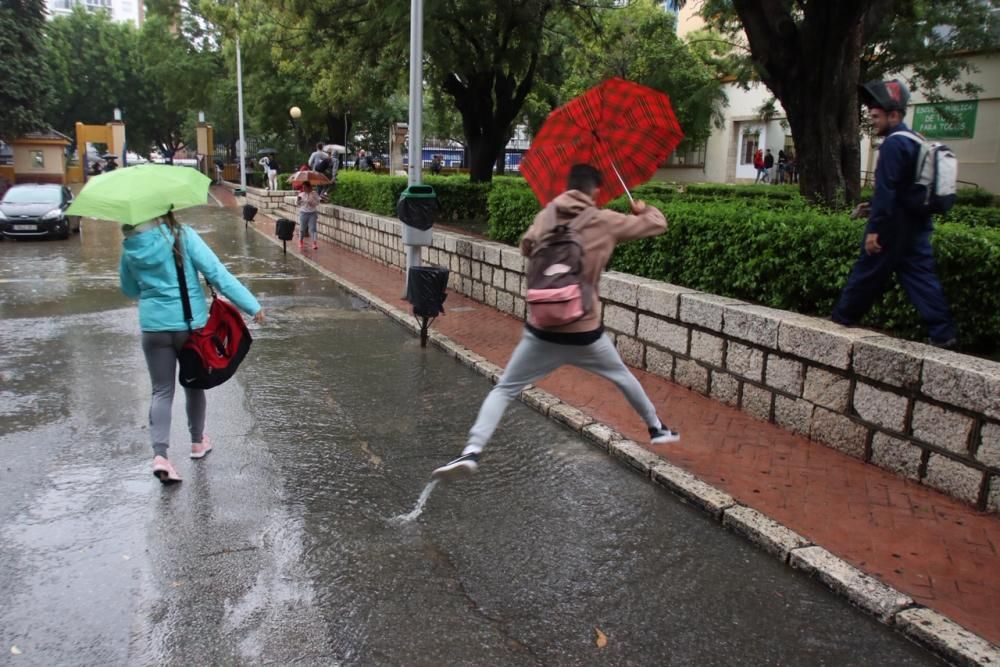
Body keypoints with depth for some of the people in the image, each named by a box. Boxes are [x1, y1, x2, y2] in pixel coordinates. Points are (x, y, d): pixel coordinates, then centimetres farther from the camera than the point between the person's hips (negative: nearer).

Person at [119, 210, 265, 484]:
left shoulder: (130, 246, -1)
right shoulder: (182, 236, -13)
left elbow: (129, 289, 13)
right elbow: (216, 272, -18)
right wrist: (251, 305, -17)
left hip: (153, 327, 2)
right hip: (190, 324, -2)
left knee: (161, 391, 7)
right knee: (193, 384, 18)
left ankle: (159, 454, -9)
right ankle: (198, 441, 33)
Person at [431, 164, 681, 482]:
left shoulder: (547, 215, 1)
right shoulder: (606, 222, -2)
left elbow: (527, 246, 16)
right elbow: (658, 223, 8)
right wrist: (643, 209, 29)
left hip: (543, 330, 0)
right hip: (585, 331, 0)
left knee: (504, 390, 6)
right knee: (623, 376, 27)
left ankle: (472, 452, -12)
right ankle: (657, 429, 44)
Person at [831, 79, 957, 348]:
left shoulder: (893, 144, -14)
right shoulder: (916, 142, 17)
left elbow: (886, 190, -21)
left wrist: (874, 229, -21)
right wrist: (873, 208, 21)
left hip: (894, 227, -9)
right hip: (916, 224, 9)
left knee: (867, 274, 3)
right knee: (921, 276, 7)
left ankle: (841, 319, 16)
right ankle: (943, 333, 4)